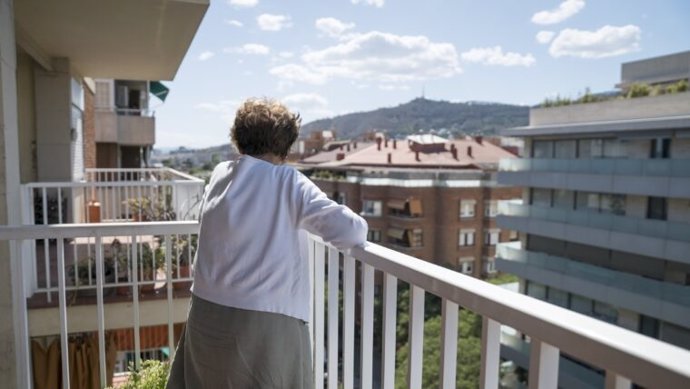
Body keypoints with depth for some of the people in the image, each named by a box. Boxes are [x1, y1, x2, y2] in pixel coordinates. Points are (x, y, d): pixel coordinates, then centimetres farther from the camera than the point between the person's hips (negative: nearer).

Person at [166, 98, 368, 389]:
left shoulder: (219, 175, 4)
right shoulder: (289, 183, -10)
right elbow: (349, 232, -16)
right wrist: (356, 231, 5)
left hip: (206, 315, 5)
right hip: (267, 324, -4)